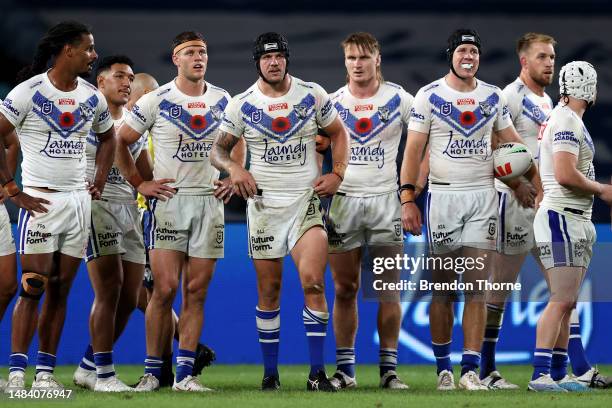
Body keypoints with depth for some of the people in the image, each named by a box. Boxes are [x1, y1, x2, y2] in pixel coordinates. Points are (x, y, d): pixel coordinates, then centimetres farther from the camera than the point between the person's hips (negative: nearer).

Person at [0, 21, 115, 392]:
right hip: (40, 201, -6)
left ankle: (46, 372, 8)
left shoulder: (93, 98, 8)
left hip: (79, 201, 6)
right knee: (33, 287, -10)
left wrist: (99, 182, 14)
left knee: (61, 289, 5)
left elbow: (108, 138, 26)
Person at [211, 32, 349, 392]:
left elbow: (338, 133, 14)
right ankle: (271, 372, 15)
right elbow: (219, 150, 7)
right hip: (264, 203, 1)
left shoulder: (312, 95, 1)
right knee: (269, 291, 5)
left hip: (306, 200, -1)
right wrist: (233, 168, -14)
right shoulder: (242, 104, 1)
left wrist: (337, 174, 0)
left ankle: (317, 373, -11)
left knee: (313, 282, -16)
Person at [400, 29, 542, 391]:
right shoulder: (429, 96, -1)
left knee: (477, 287, -4)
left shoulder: (493, 97, 8)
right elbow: (414, 150, -3)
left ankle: (471, 370, -5)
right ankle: (443, 368, 12)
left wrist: (539, 182, 7)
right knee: (443, 288, 3)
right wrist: (407, 200, -10)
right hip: (443, 195, -2)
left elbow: (513, 144, 15)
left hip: (483, 197, 2)